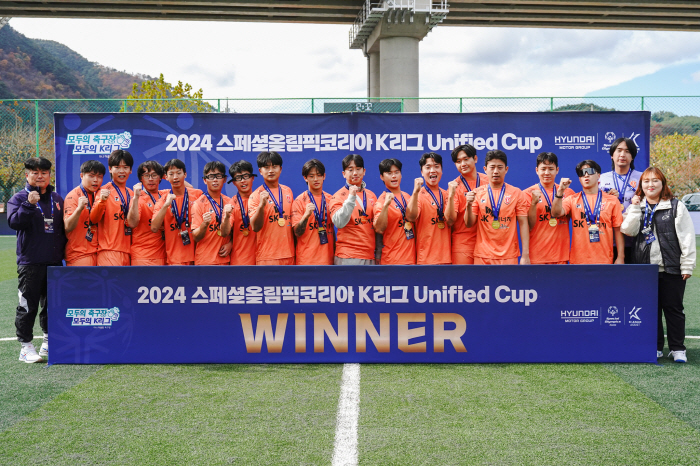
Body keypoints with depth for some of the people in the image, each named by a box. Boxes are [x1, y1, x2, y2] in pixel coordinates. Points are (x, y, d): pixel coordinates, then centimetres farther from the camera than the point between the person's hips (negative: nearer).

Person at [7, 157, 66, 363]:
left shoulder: (57, 199, 15)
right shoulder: (19, 198, 1)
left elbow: (65, 227, 18)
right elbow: (14, 222, -15)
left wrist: (65, 251, 11)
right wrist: (29, 204, -26)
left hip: (54, 261, 4)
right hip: (30, 262, -4)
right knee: (28, 304, -3)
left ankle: (49, 340, 23)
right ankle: (26, 346, 3)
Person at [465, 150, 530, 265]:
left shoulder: (517, 194, 3)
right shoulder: (477, 193, 5)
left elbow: (523, 224, 1)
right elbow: (469, 224, 3)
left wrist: (525, 255, -6)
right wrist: (469, 205, -17)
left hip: (509, 256, -1)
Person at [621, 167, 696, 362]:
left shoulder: (676, 206, -1)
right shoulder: (637, 207, 11)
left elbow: (687, 237, -4)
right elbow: (628, 231, -6)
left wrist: (687, 266, -9)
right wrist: (635, 207, -11)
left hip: (671, 268, -3)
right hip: (645, 268, 3)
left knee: (673, 308, 3)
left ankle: (677, 348, 11)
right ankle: (655, 347, 18)